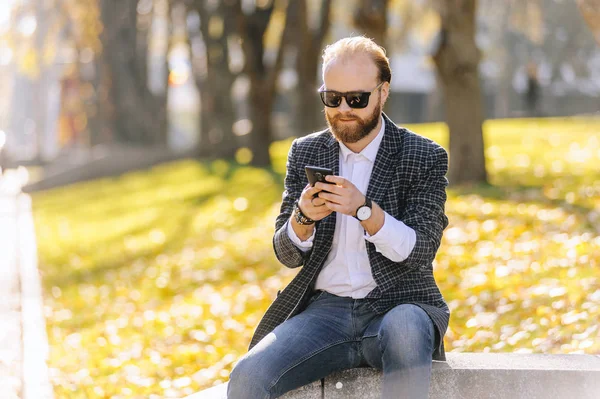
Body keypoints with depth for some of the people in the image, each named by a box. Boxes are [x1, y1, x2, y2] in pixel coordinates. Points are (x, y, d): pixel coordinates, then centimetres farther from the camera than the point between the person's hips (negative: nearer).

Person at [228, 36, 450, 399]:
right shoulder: (306, 153, 12)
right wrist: (302, 217, -12)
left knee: (405, 332, -40)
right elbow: (287, 255, 11)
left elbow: (421, 251, -7)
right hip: (326, 310, 2)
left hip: (398, 304, -2)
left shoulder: (425, 158, 2)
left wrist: (364, 209, -23)